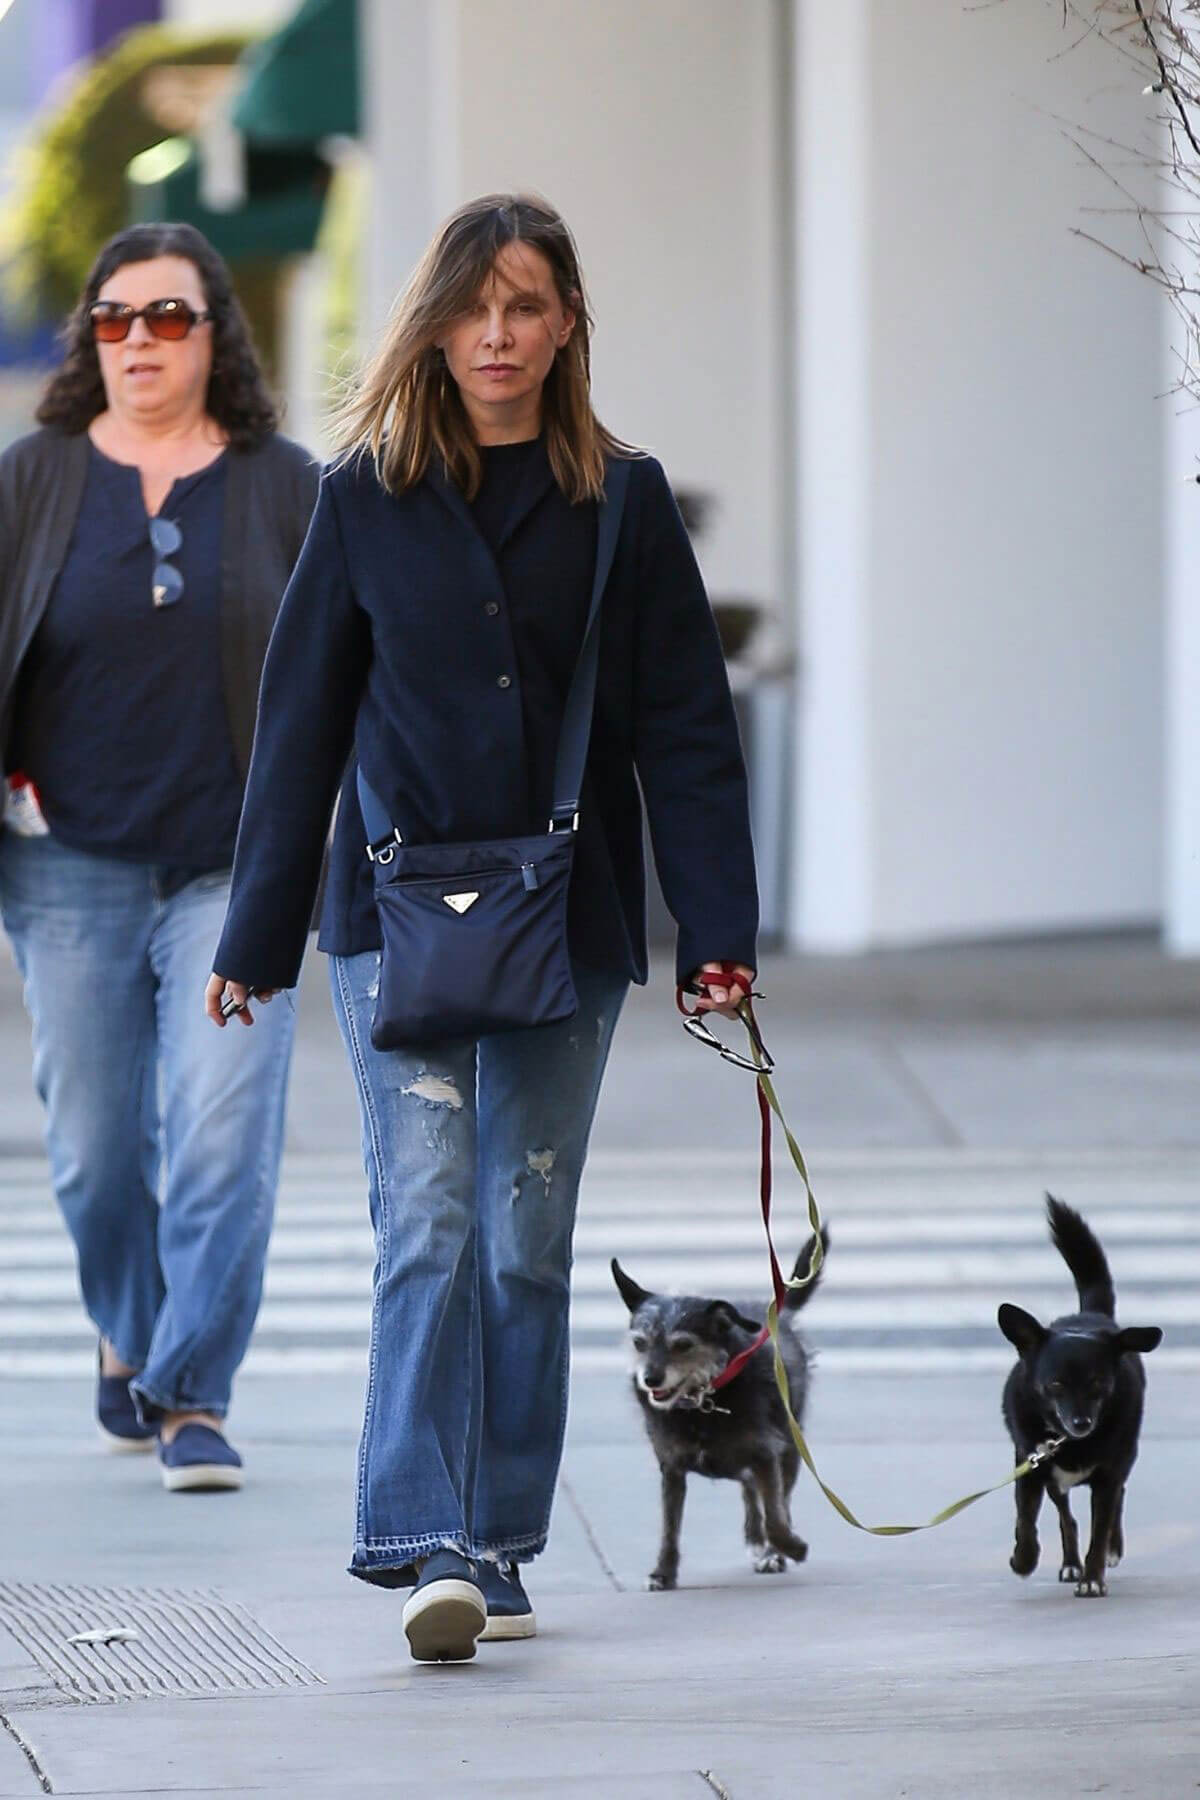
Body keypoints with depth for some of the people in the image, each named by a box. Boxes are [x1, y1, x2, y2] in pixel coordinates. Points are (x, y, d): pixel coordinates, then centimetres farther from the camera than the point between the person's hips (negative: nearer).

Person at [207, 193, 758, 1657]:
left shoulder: (622, 504, 5)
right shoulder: (368, 496, 4)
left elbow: (682, 727, 3)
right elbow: (302, 719, 6)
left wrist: (715, 926, -6)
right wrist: (256, 936, 5)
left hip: (566, 924, 1)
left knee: (527, 1244, 6)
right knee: (429, 1223, -13)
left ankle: (499, 1550, 14)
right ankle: (425, 1549, -20)